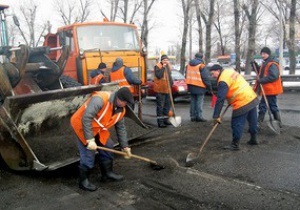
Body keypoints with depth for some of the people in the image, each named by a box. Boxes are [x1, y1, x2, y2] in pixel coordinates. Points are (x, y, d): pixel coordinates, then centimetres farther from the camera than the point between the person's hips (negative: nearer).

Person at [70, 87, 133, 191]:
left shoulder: (121, 109, -5)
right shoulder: (100, 99, -32)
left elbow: (121, 128, 7)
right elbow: (86, 118, -36)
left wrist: (125, 146, 7)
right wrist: (90, 139, -36)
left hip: (99, 128, 8)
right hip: (82, 125, -8)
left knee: (108, 147, 11)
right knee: (88, 153, -10)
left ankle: (107, 173, 30)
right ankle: (83, 180, 7)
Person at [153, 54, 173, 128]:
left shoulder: (168, 66, 15)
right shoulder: (157, 66, -10)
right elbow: (158, 75, -23)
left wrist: (171, 82, 9)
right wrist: (163, 68, -22)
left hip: (167, 89, 8)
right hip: (160, 89, -8)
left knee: (167, 104, 14)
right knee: (160, 106, -5)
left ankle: (165, 119, 26)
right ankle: (160, 122, -2)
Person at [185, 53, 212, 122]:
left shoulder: (189, 65, 12)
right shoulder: (201, 66, -11)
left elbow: (187, 75, 21)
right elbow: (205, 77, -13)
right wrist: (209, 86, -4)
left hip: (191, 86, 7)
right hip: (199, 86, -7)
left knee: (193, 101, 13)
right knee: (199, 101, -1)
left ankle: (193, 116, 15)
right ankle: (199, 116, -2)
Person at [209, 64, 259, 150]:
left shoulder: (223, 81, -17)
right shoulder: (230, 71, 11)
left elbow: (220, 99, -21)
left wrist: (216, 116, -19)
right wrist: (231, 100, 20)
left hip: (242, 103, -10)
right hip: (252, 98, 10)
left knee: (237, 124, 0)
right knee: (252, 120, 22)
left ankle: (235, 144, 8)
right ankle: (253, 139, 38)